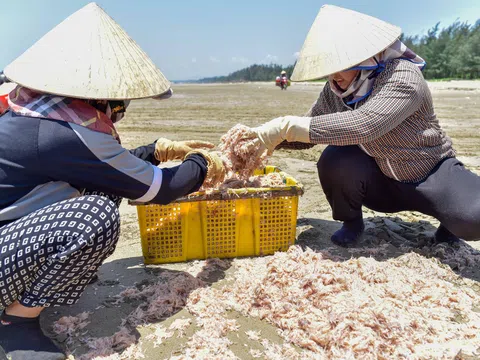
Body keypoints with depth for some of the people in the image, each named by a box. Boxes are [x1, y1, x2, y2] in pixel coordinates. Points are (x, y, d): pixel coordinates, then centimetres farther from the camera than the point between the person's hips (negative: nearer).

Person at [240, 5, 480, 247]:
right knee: (333, 159, -27)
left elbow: (362, 124, -45)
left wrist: (287, 125, -46)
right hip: (383, 182, 4)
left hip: (433, 175, -3)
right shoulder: (335, 91, -10)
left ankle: (449, 220, 3)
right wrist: (263, 136, -21)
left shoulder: (403, 76, -28)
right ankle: (351, 222, -1)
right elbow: (310, 128, -4)